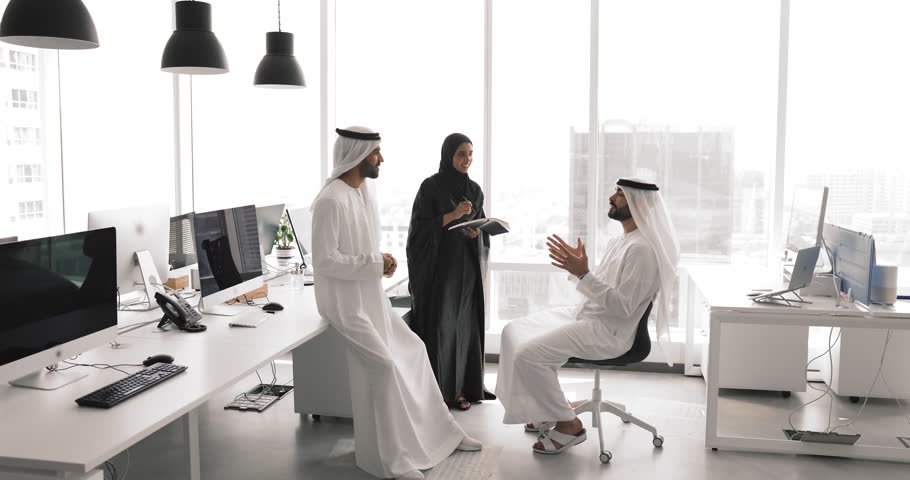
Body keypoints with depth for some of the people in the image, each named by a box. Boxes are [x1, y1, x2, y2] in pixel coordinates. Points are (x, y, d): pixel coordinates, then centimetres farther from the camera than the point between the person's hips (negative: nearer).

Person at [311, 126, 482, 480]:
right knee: (383, 363, -20)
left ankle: (439, 433, 25)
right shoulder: (331, 201, -21)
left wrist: (381, 260, -2)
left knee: (412, 350, 11)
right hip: (345, 301, -9)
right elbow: (325, 261, -24)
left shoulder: (364, 192, 8)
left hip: (371, 296, 9)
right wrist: (376, 264, -20)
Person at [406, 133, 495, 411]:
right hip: (439, 265, -5)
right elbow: (420, 225, -10)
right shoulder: (431, 186, -5)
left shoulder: (474, 190, 11)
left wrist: (476, 231, -5)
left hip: (467, 266, 5)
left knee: (465, 323, 7)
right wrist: (452, 215, -19)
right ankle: (442, 388, 3)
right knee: (440, 324, -5)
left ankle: (464, 385, 16)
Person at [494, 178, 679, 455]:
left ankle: (568, 425, -4)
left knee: (528, 355, -22)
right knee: (513, 332, 8)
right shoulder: (621, 241, 13)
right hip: (586, 316, 11)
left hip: (608, 331, -11)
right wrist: (577, 266, 5)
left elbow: (623, 305, -25)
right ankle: (548, 408, 16)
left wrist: (583, 273, -29)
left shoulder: (642, 248, -20)